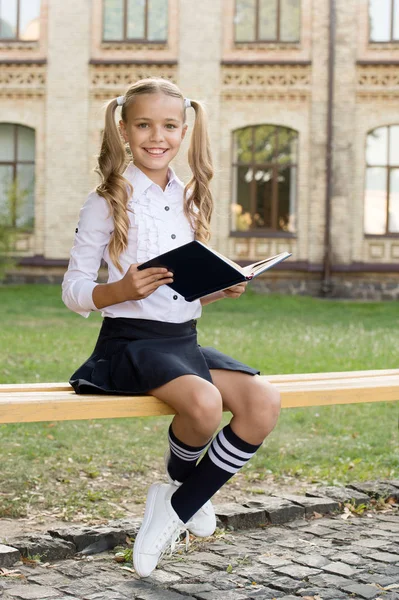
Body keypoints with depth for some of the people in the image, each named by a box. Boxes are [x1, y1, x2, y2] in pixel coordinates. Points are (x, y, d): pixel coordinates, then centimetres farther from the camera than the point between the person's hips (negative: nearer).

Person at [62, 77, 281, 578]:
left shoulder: (189, 199, 15)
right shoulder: (108, 201, -2)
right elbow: (73, 291, -3)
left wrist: (221, 289, 1)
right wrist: (122, 290, -23)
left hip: (184, 338, 6)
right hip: (130, 340, -6)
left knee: (264, 403, -18)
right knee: (204, 403, -34)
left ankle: (175, 508, -3)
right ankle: (179, 480, 2)